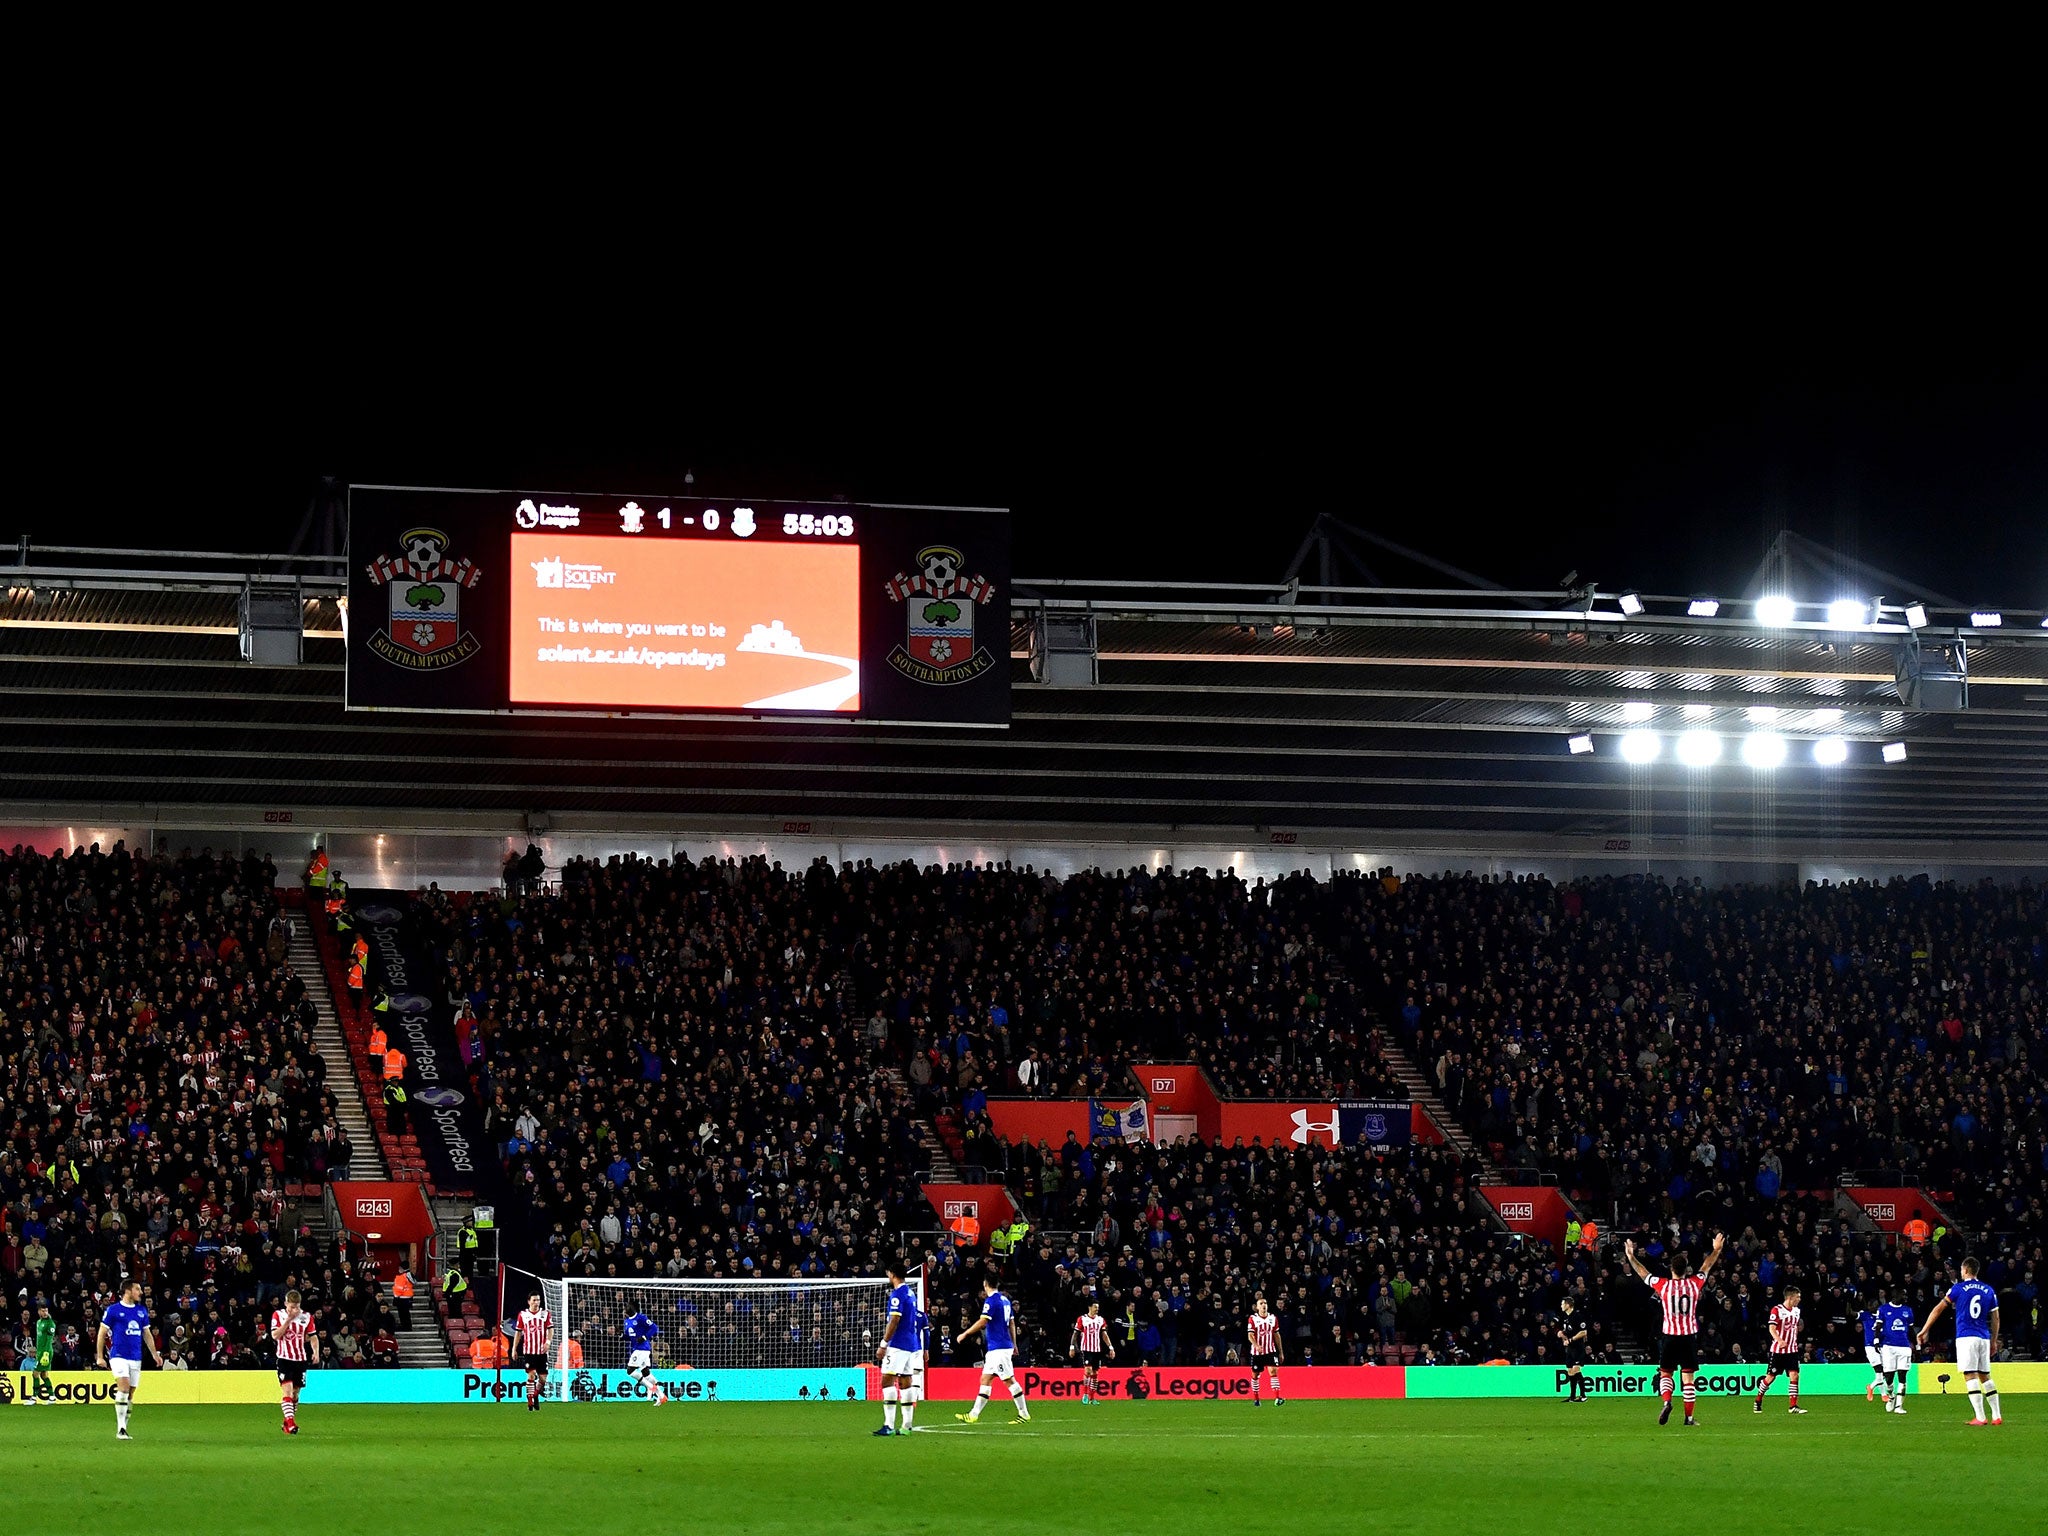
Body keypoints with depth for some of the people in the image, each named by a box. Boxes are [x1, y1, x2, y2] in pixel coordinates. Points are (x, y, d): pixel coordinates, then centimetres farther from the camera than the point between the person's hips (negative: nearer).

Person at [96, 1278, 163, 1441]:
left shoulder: (142, 1311, 12)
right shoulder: (113, 1310, -3)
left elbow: (147, 1334, 20)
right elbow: (102, 1333, 1)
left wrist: (155, 1354, 15)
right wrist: (100, 1357, -2)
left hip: (136, 1358, 5)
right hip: (119, 1356, -5)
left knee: (130, 1394, 6)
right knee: (124, 1386, -20)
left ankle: (123, 1429, 14)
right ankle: (120, 1428, -20)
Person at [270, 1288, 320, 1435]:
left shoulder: (306, 1317, 2)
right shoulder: (278, 1315, -3)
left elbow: (313, 1336, 8)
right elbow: (275, 1335, -13)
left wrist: (316, 1352, -7)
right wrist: (288, 1320, -18)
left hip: (301, 1359, 3)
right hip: (284, 1358, -3)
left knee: (296, 1392, 9)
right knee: (287, 1389, -17)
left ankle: (287, 1422, 23)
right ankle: (290, 1423, -23)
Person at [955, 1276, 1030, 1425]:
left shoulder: (991, 1301, -13)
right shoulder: (1004, 1299, 14)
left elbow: (982, 1322, -20)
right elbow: (1012, 1323, 19)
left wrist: (965, 1334, -11)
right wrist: (1014, 1344, 24)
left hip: (998, 1348, -9)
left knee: (1009, 1380, -7)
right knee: (985, 1379, 9)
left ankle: (1024, 1414, -5)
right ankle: (974, 1415, 9)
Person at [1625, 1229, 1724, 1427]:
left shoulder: (1663, 1284, -5)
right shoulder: (1694, 1284, -2)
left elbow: (1642, 1272, 9)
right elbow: (1707, 1267, 15)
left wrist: (1630, 1256, 23)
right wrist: (1716, 1249, 31)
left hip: (1670, 1336, -1)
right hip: (1690, 1336, 1)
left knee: (1665, 1373, 12)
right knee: (1689, 1377, 2)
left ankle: (1666, 1401, -15)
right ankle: (1689, 1417, 0)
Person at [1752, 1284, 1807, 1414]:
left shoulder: (1796, 1310, 10)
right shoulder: (1777, 1310, -11)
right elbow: (1772, 1328, -19)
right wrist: (1779, 1340, -35)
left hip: (1792, 1350, 5)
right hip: (1778, 1350, -5)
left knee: (1794, 1376, -7)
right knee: (1770, 1377, 2)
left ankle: (1793, 1406, -7)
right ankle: (1758, 1402, 19)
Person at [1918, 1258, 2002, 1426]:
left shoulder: (1958, 1288, 0)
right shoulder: (1989, 1291, 11)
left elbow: (1938, 1309, 1)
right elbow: (1995, 1319, 14)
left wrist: (1924, 1331, 6)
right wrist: (1994, 1341, 24)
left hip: (1966, 1338, -5)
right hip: (1984, 1338, 5)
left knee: (1970, 1376, -7)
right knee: (1985, 1376, 12)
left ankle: (1980, 1417, -15)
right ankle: (1997, 1416, 8)